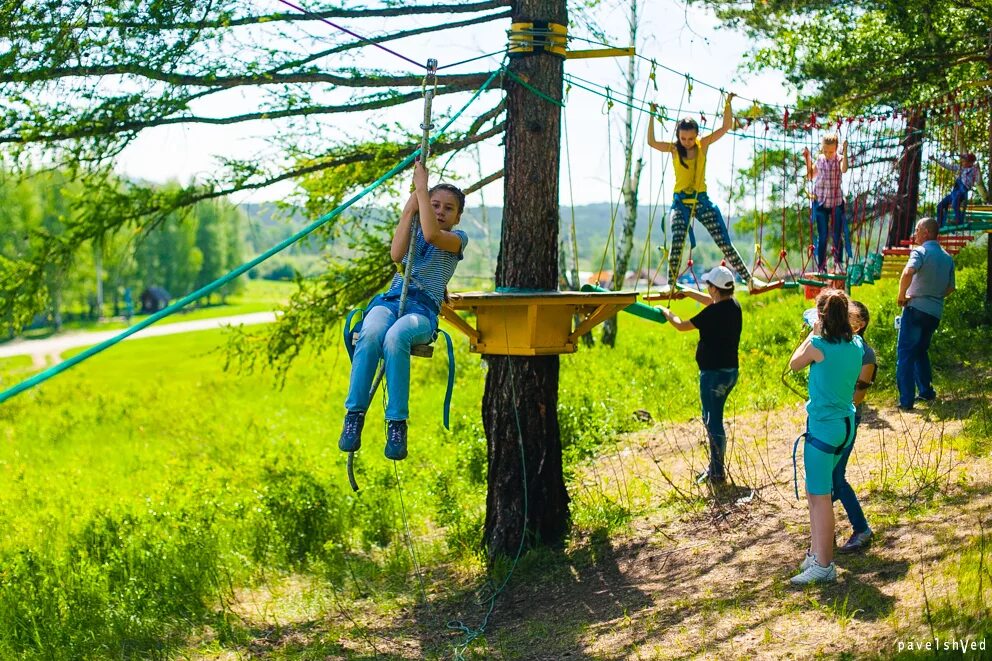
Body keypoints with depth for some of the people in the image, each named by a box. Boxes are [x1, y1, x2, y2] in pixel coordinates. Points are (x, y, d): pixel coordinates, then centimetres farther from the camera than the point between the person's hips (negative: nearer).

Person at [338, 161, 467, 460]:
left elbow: (431, 234, -10)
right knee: (371, 333, -35)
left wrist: (422, 187, -5)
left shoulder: (457, 239, 14)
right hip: (391, 300, 3)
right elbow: (397, 255, 3)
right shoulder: (413, 234, 27)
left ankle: (397, 423, -36)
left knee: (395, 337, -39)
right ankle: (355, 414, -36)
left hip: (424, 308, -3)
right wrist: (410, 209, 4)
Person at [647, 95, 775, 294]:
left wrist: (728, 104, -6)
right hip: (680, 202, -1)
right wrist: (652, 116, -16)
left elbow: (726, 127, 0)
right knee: (677, 244, -18)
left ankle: (749, 280, 4)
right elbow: (651, 141, -14)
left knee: (725, 243, 1)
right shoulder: (674, 149, -1)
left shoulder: (703, 145, 1)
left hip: (702, 201, 1)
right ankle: (671, 286, -14)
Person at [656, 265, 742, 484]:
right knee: (712, 418, 20)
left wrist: (666, 313, 10)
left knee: (713, 421, -1)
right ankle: (715, 465, 28)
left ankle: (718, 473, 5)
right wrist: (687, 292, 33)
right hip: (730, 370, 9)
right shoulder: (733, 305, 3)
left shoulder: (713, 313, -22)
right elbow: (710, 301, 26)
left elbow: (681, 326, -9)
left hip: (714, 373, -9)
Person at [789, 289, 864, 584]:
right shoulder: (855, 345, 2)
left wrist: (813, 333, 7)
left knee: (820, 496, -2)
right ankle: (816, 552, 27)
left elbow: (794, 364, 0)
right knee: (815, 491, 19)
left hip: (824, 425, -8)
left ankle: (823, 566, 0)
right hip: (846, 423, 8)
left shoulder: (818, 345, -18)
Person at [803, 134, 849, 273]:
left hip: (836, 203, -1)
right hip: (820, 202, 1)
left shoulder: (839, 159, -6)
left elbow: (844, 169, -27)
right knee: (822, 237, 4)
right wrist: (807, 158, 2)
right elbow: (810, 176, 10)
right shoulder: (819, 160, 1)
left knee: (837, 237, 3)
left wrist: (845, 152, -31)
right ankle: (821, 268, 10)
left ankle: (838, 265, 18)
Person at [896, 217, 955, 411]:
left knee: (905, 354, -2)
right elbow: (950, 288, 18)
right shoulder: (947, 257, 12)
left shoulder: (920, 252, -11)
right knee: (921, 351, 24)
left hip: (916, 308, -7)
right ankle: (926, 392, 26)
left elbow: (908, 273, -29)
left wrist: (901, 296, -18)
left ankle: (906, 400, -6)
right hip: (936, 312, 7)